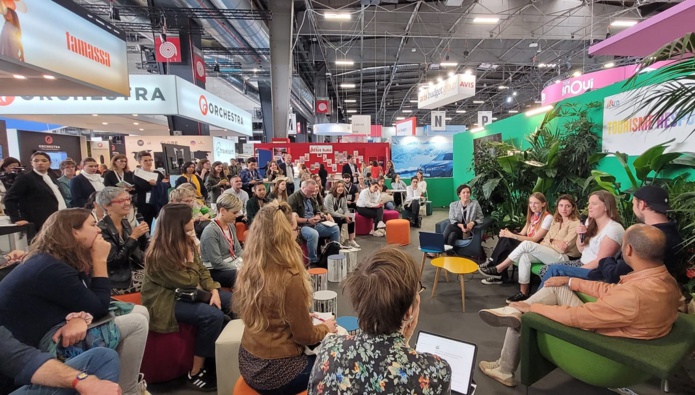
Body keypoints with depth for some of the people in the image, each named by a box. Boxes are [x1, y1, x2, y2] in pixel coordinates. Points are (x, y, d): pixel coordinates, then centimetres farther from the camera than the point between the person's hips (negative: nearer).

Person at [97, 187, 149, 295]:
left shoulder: (125, 222, 4)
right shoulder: (102, 229, -17)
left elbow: (140, 249, 9)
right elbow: (114, 261, -21)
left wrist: (142, 234, -9)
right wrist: (133, 236, -24)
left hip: (132, 271, 7)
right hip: (118, 282, -7)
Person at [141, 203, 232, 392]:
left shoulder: (185, 241, 1)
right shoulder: (161, 254, -25)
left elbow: (202, 270, 4)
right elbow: (189, 282, -21)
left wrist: (214, 290, -10)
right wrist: (190, 260, -10)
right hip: (165, 300, -9)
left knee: (231, 301, -4)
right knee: (213, 316, -28)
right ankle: (195, 373, -13)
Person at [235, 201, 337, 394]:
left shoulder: (249, 269, -6)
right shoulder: (289, 278, -28)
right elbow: (305, 336, -16)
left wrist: (305, 315, 15)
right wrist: (326, 327, 3)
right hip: (276, 372, -7)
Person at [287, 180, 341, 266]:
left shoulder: (312, 197, 16)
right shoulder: (293, 198, -9)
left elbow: (318, 211, 23)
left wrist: (325, 215, -1)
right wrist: (307, 221, -22)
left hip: (314, 224, 8)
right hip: (300, 226, -8)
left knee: (335, 229, -3)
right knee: (314, 234, -39)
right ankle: (313, 261, -22)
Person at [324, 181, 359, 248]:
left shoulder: (343, 197, 1)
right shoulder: (329, 197, -21)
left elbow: (345, 210, 2)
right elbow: (331, 212, -24)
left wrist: (347, 216, -22)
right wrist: (344, 216, -25)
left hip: (337, 215, 7)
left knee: (351, 219, -13)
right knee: (339, 220, -33)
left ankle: (351, 240, -8)